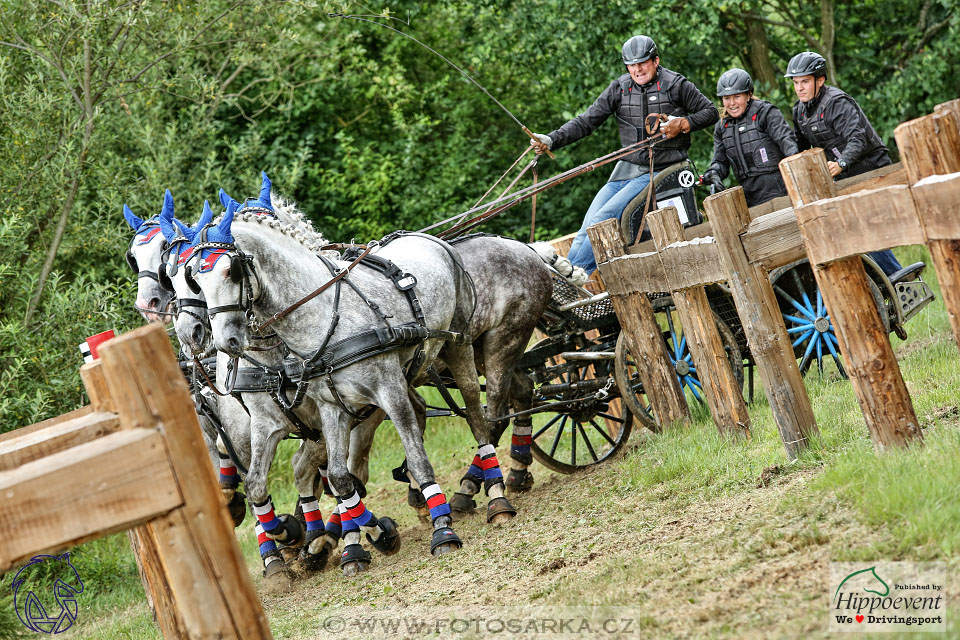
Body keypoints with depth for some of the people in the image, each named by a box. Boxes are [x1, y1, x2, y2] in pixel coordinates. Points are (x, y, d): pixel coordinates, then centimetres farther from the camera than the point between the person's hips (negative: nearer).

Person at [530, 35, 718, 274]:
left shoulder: (675, 85, -2)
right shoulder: (619, 89, 8)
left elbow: (710, 112, 6)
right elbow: (586, 121, 5)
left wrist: (683, 124, -12)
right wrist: (551, 140, -8)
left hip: (659, 171, -5)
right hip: (626, 170, 5)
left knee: (604, 218, -20)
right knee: (588, 227, -6)